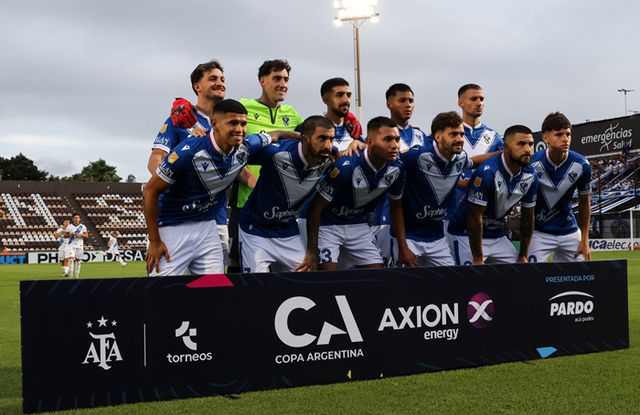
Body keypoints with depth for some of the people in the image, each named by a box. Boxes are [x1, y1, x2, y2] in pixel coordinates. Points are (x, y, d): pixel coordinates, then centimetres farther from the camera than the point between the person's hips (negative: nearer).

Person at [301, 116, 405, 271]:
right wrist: (312, 252, -20)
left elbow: (396, 205, 8)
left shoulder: (396, 169, -12)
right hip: (328, 225, -5)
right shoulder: (346, 166, -28)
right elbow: (316, 208, -20)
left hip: (359, 226, 5)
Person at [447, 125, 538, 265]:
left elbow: (527, 217, 6)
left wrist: (523, 256, 9)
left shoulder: (530, 176, -5)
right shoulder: (487, 172, -26)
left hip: (497, 235, 7)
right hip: (467, 234, -7)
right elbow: (475, 217, -22)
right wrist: (478, 259, -18)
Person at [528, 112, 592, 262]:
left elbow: (584, 203, 3)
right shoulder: (532, 165, -19)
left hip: (569, 231, 3)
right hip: (539, 233, -3)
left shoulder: (581, 165, -11)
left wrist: (585, 241, 4)